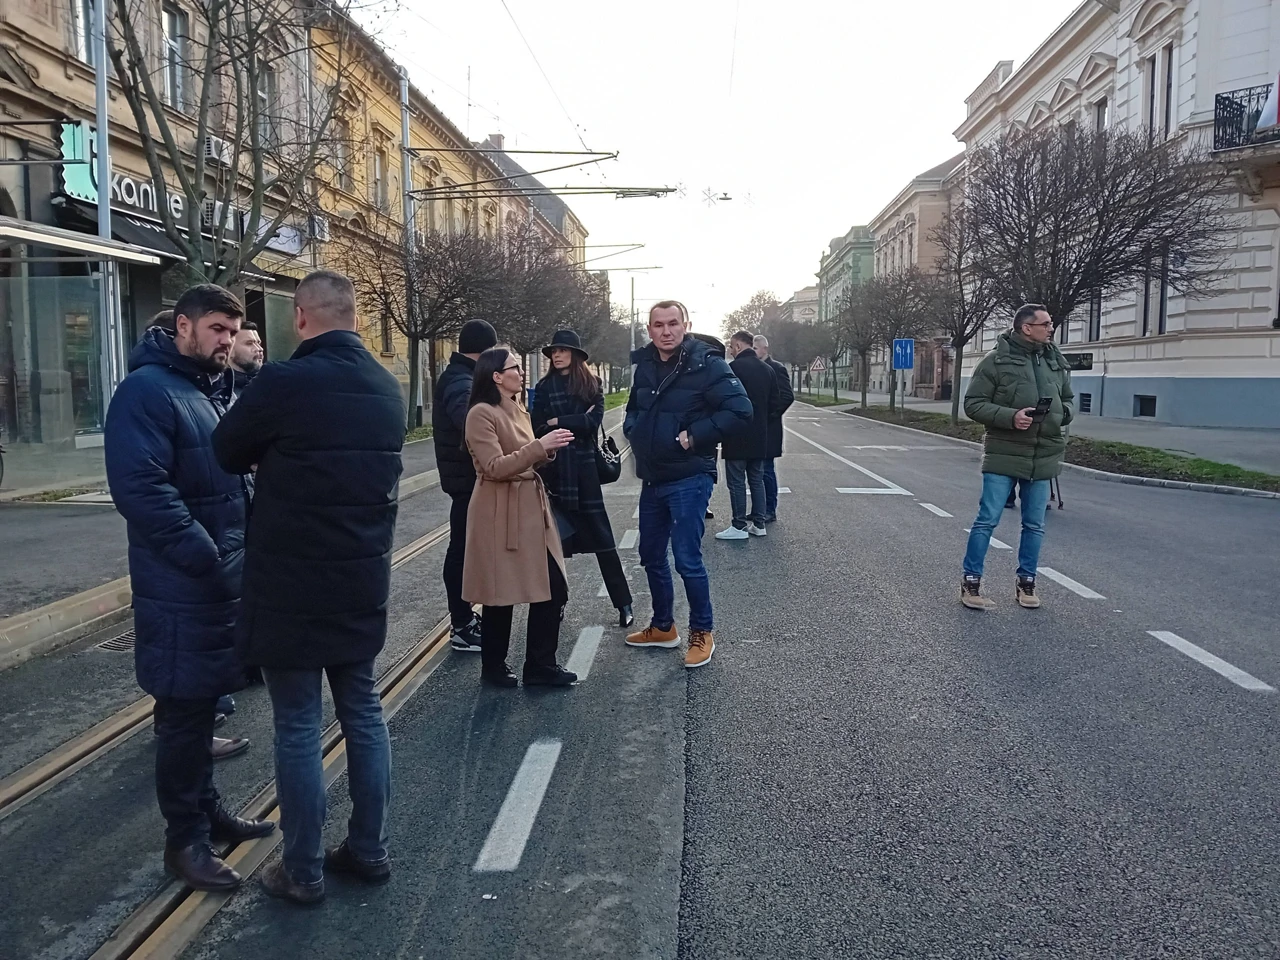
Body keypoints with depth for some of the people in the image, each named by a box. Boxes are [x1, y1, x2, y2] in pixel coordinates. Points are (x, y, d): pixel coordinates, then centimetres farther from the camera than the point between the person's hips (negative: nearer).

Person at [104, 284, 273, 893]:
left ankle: (205, 808, 33)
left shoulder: (218, 391, 15)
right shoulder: (146, 391, -13)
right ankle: (185, 839, 15)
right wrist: (206, 557, -22)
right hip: (181, 587, -8)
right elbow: (140, 489, -23)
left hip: (227, 579, 8)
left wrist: (242, 553, 11)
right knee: (184, 712, 2)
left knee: (203, 704, 19)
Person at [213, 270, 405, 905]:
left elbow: (226, 454, -1)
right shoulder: (387, 388, 3)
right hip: (363, 581, 6)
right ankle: (368, 850, 28)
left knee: (298, 728, 6)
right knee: (363, 715, 16)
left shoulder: (284, 383, -17)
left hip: (291, 585, -6)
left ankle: (303, 872, 18)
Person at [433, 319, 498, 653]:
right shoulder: (461, 382, -19)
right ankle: (461, 628, 2)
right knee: (463, 550, -5)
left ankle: (464, 617, 29)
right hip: (467, 478, -11)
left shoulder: (456, 376, 15)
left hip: (464, 475, 11)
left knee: (465, 547, 17)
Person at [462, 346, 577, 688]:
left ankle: (540, 666, 18)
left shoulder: (518, 409, 14)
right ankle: (493, 667, 18)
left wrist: (548, 449, 2)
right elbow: (495, 467, -20)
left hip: (530, 506, 9)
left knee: (554, 588, 7)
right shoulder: (481, 414, -13)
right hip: (500, 513, -9)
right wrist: (540, 445, -22)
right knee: (500, 595, 2)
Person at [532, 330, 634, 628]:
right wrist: (577, 422, -9)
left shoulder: (592, 384, 4)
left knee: (600, 537, 2)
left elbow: (594, 421, -10)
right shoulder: (544, 387, 7)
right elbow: (539, 428, 0)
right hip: (553, 467, 1)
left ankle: (623, 604, 7)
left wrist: (558, 422, -8)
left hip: (584, 468, -1)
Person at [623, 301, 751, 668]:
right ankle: (663, 627, 33)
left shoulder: (706, 364, -12)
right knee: (651, 556, 16)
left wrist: (694, 437, -19)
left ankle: (702, 632, 14)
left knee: (687, 560, -6)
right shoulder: (644, 365, 9)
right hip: (652, 479, 8)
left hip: (688, 479, -7)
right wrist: (634, 431, 5)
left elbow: (740, 410, -20)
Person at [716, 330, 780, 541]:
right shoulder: (767, 369, 9)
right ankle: (758, 523, 18)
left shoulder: (734, 368, -13)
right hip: (760, 436, 7)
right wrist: (763, 422, 17)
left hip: (737, 436, -7)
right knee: (757, 480, 14)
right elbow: (775, 403, 10)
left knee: (736, 482, -1)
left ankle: (739, 526, 1)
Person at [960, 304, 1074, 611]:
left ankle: (1026, 582, 25)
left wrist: (1062, 413, -2)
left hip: (1043, 458, 5)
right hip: (1003, 456, -5)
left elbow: (1068, 399, 22)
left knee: (1035, 525, 11)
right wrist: (1010, 417, -20)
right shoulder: (996, 360, -7)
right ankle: (971, 582, 9)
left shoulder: (1057, 361, 9)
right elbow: (973, 404, -7)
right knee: (987, 521, -3)